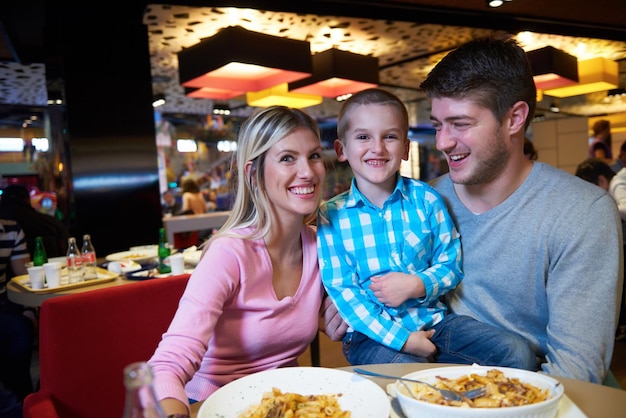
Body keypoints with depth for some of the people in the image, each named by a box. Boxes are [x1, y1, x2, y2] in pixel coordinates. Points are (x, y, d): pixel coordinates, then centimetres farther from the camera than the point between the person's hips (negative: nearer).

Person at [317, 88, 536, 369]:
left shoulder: (426, 199, 2)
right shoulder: (331, 215, -4)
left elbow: (451, 265, 5)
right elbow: (340, 289, -8)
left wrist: (417, 285, -17)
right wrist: (400, 338, -16)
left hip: (434, 321, 3)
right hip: (373, 333, -3)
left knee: (517, 353, -13)